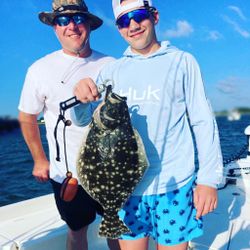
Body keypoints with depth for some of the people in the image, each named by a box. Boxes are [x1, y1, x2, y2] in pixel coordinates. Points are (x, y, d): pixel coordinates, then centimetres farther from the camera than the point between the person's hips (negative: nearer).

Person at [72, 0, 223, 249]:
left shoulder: (182, 61, 1)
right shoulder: (111, 70, 8)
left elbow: (203, 122, -1)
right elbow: (83, 119, 3)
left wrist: (208, 178, -6)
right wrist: (80, 98, -19)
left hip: (174, 185, -2)